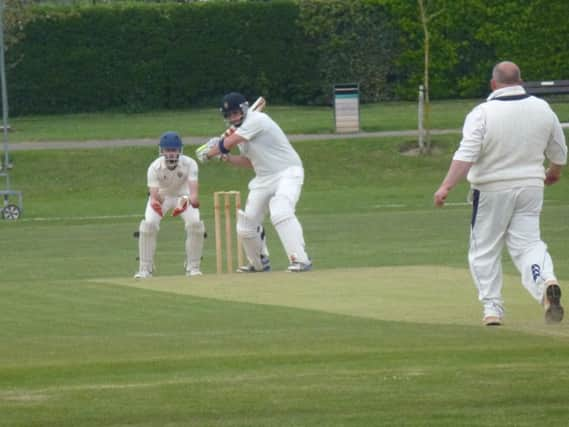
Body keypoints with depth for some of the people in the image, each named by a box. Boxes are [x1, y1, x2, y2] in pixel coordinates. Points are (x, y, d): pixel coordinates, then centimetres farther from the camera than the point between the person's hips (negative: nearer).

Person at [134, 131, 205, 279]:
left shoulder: (189, 164, -28)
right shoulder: (154, 167, -28)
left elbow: (194, 190, -37)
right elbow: (154, 195, -35)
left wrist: (193, 200, -60)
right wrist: (155, 203, -59)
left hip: (183, 195, 0)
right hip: (161, 196, 0)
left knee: (195, 223, -21)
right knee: (148, 224, -22)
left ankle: (193, 267, -2)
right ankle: (145, 269, -9)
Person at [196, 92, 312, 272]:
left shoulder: (256, 120, -18)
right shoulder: (239, 129, 12)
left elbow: (227, 143, -20)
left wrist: (208, 154, -2)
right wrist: (224, 156, 6)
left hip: (287, 173, -9)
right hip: (264, 179, 9)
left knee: (280, 212, -33)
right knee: (246, 226, 10)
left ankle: (300, 259, -35)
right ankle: (260, 263, 32)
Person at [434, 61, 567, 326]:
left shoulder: (483, 113, -12)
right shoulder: (542, 109, 2)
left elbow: (466, 154, -22)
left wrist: (446, 186, -24)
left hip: (492, 190, -3)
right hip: (530, 187, 3)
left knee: (484, 250, 10)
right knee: (527, 242, 6)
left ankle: (492, 308, 5)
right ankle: (546, 281, -24)